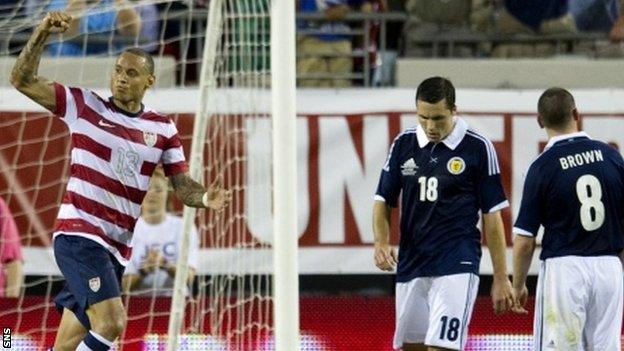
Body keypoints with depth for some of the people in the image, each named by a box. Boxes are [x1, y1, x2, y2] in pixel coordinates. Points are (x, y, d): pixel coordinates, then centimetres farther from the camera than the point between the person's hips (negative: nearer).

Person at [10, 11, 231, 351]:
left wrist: (205, 197, -15)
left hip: (117, 248, 5)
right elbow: (23, 80, -4)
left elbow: (182, 184, 8)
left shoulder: (163, 129, 9)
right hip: (78, 234, -5)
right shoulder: (85, 105, 0)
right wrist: (42, 34, -19)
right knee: (111, 322, -24)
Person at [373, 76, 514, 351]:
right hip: (410, 265, 5)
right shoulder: (404, 144, 6)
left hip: (456, 266, -5)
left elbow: (492, 215, -1)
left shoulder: (478, 148, -5)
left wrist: (501, 278, -2)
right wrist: (381, 242, -8)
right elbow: (384, 200, 13)